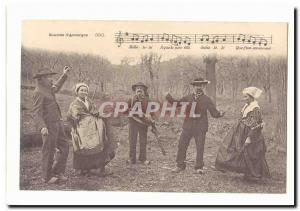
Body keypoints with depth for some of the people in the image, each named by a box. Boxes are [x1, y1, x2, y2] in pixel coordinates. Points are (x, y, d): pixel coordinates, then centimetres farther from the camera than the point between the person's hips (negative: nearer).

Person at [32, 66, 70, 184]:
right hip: (48, 125, -10)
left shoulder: (46, 89, 14)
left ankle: (58, 172, 19)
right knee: (49, 151, 0)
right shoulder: (38, 92, -15)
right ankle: (47, 177, 12)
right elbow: (36, 112, -21)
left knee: (64, 146, 10)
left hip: (57, 123, 10)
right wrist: (42, 127, -32)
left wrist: (64, 75, 35)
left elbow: (55, 88, 38)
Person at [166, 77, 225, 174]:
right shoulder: (188, 97, 10)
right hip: (188, 125, 3)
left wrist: (219, 114, -24)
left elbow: (214, 112, -3)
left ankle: (199, 167, 13)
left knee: (200, 147, 0)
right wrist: (169, 98, 1)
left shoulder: (206, 99, 2)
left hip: (200, 127, -2)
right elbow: (177, 103, 15)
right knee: (182, 145, 3)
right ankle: (180, 165, 17)